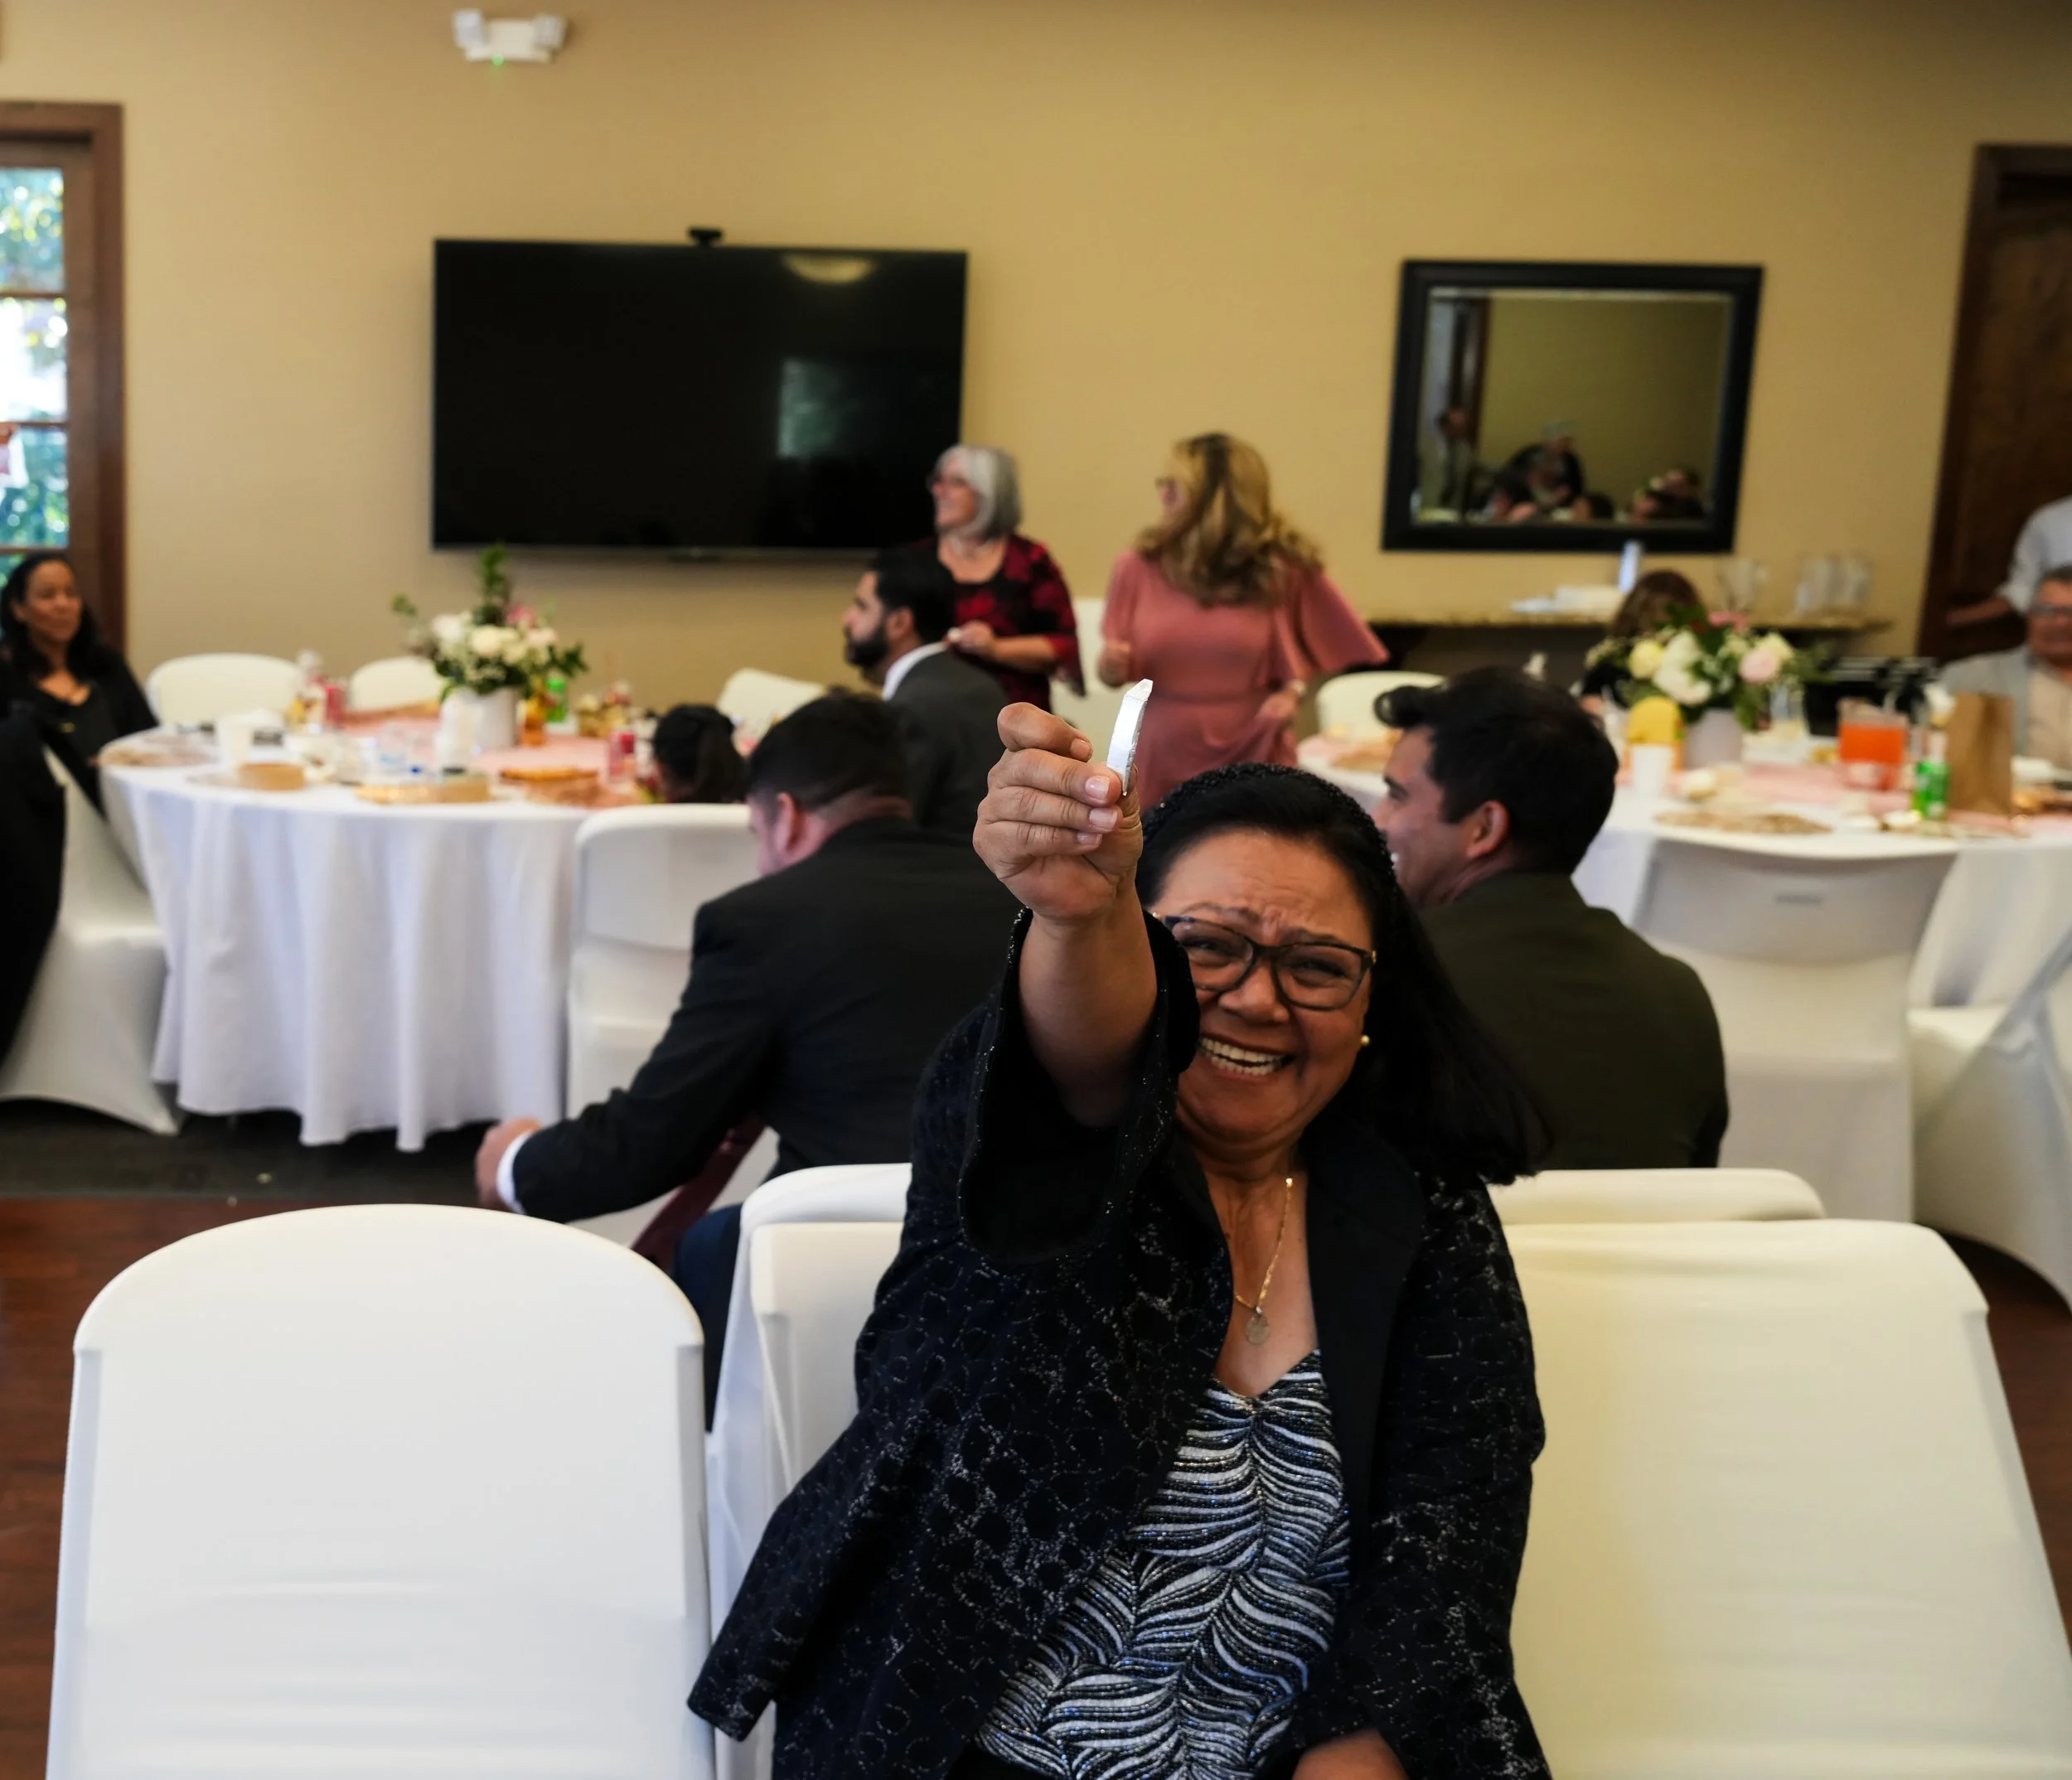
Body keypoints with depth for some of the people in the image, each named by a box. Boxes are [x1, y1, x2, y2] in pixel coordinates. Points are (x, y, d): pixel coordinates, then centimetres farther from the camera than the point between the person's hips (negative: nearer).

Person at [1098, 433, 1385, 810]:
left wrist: (1295, 688, -6)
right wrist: (1112, 669, -16)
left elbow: (1336, 644, 9)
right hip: (1163, 761, 1)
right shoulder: (1139, 567, -2)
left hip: (1254, 760, -1)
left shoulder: (1282, 568, -5)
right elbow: (1117, 668, 6)